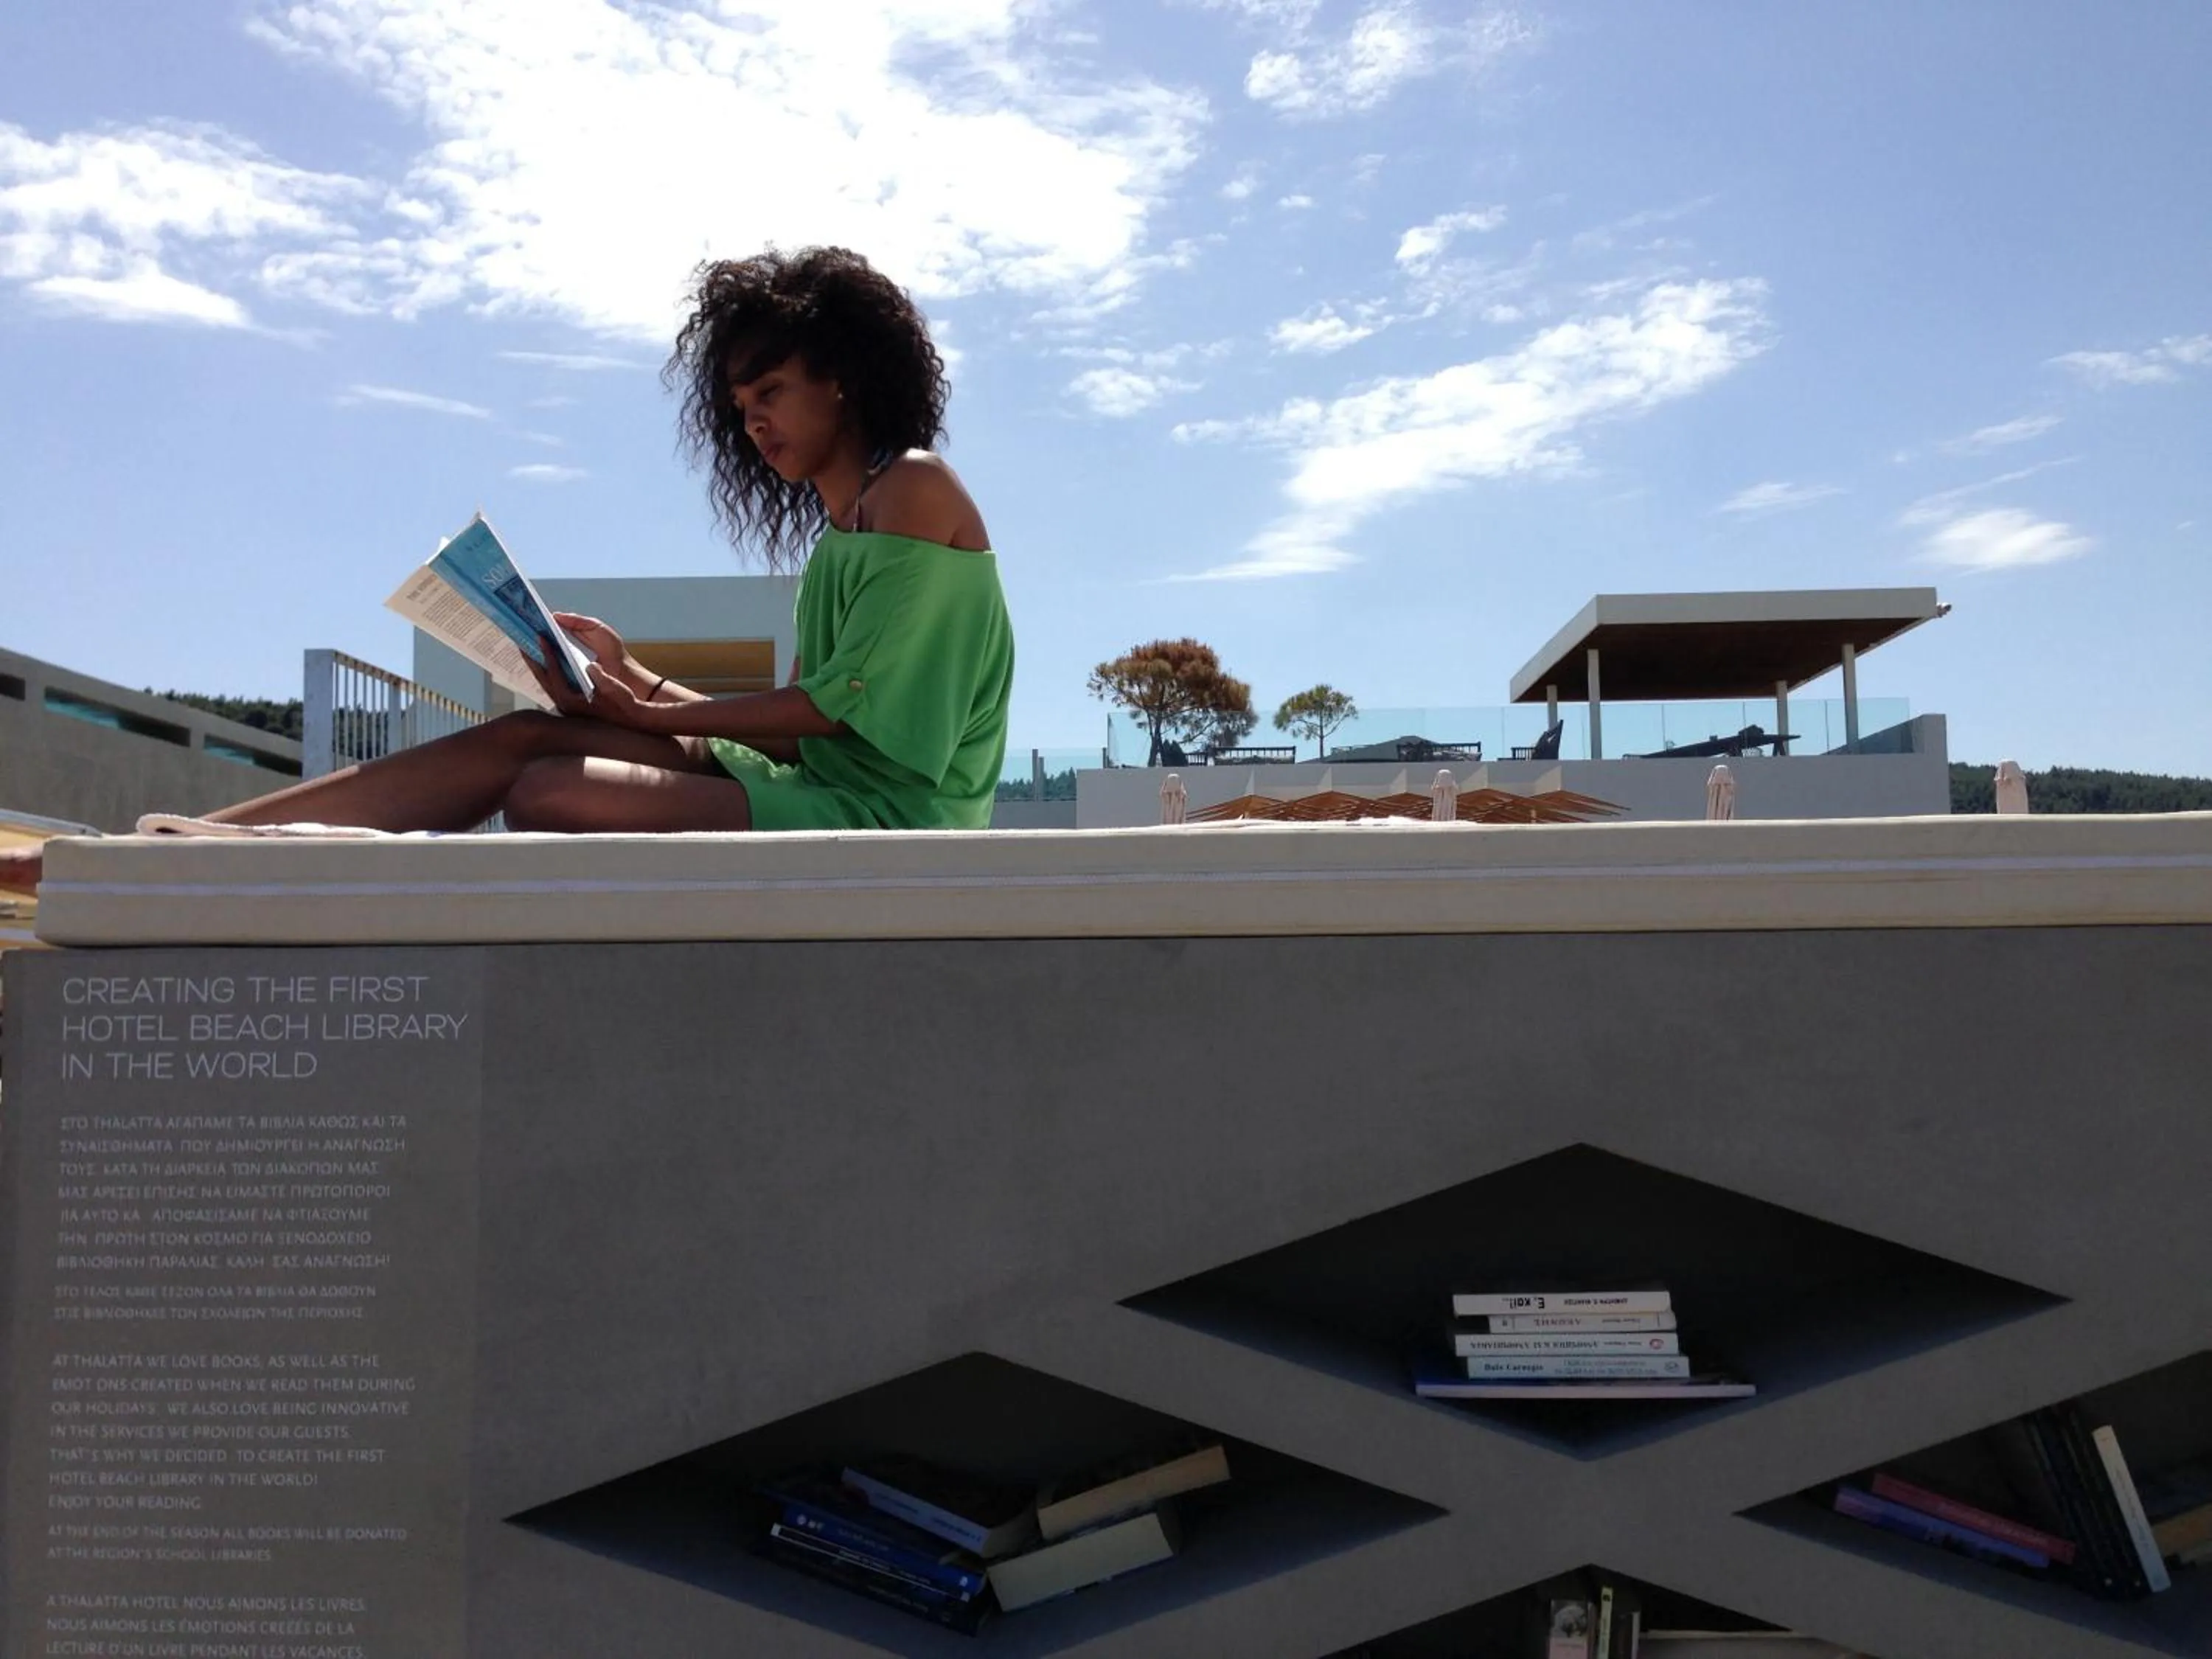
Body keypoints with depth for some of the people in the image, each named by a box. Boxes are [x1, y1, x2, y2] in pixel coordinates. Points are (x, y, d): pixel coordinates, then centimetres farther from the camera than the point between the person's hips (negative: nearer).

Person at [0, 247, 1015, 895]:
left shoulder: (914, 488, -5)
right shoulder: (835, 533, 22)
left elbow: (846, 701, -12)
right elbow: (805, 717, 14)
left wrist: (646, 715, -6)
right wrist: (630, 675, 6)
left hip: (881, 807, -8)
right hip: (812, 783, 8)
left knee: (553, 791, -24)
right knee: (521, 739, -4)